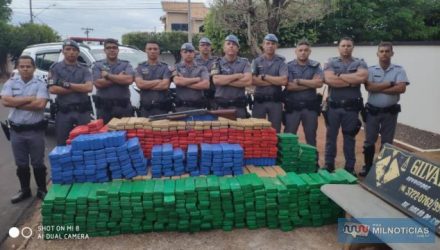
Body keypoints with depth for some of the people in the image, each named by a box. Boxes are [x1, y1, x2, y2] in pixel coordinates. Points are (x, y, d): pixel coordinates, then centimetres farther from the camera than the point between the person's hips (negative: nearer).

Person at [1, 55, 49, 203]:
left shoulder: (40, 84, -5)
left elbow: (40, 104, -19)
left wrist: (16, 103, -13)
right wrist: (29, 98, -13)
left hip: (35, 130, -3)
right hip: (16, 130, 3)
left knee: (38, 163, 7)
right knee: (21, 164, 14)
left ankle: (42, 190, 21)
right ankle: (25, 190, 28)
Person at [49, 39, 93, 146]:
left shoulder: (84, 69, 7)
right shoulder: (56, 68, 5)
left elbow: (89, 87, -8)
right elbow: (52, 89, -8)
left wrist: (67, 85, -10)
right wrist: (79, 88, -8)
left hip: (82, 111, 1)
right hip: (63, 112, 0)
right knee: (63, 144, 8)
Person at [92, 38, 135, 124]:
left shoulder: (126, 64, 9)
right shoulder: (98, 65, 9)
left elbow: (129, 79, -11)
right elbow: (98, 83, -8)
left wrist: (108, 76, -8)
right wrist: (119, 77, -6)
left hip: (123, 107, 0)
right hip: (104, 108, 0)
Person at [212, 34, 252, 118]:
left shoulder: (244, 62, 8)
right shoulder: (217, 63, 7)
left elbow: (248, 81, -8)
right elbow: (216, 80, -11)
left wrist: (225, 81, -7)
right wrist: (237, 76, -8)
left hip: (239, 106, 1)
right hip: (221, 106, 0)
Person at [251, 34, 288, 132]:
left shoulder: (281, 62, 4)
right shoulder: (256, 61, 5)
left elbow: (284, 80, -12)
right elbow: (253, 80, -11)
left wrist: (264, 76, -10)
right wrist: (275, 81, -10)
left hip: (275, 102, 0)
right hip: (259, 101, 0)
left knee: (275, 131, 6)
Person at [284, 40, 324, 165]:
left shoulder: (316, 66, 6)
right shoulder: (289, 66, 1)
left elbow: (319, 83, -11)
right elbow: (289, 86, -13)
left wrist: (299, 81, -12)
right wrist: (310, 84, -8)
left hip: (310, 107, 2)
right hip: (292, 107, -1)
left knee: (311, 137, 10)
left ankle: (313, 163, 21)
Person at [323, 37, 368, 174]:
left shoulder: (360, 63, 6)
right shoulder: (331, 63, 5)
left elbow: (362, 77, -16)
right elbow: (329, 79, -14)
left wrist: (340, 76, -11)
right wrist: (351, 82, -11)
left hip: (351, 108, 0)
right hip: (333, 106, 0)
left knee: (349, 138, 9)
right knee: (331, 137, 8)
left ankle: (350, 168, 19)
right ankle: (329, 166, 19)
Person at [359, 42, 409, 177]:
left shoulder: (399, 70, -1)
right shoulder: (371, 70, 0)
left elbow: (401, 89, -16)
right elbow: (369, 87, -16)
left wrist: (378, 88, -15)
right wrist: (390, 84, -14)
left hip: (390, 111, 0)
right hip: (372, 111, 0)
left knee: (387, 142, 8)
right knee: (369, 141, 6)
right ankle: (367, 167, 20)